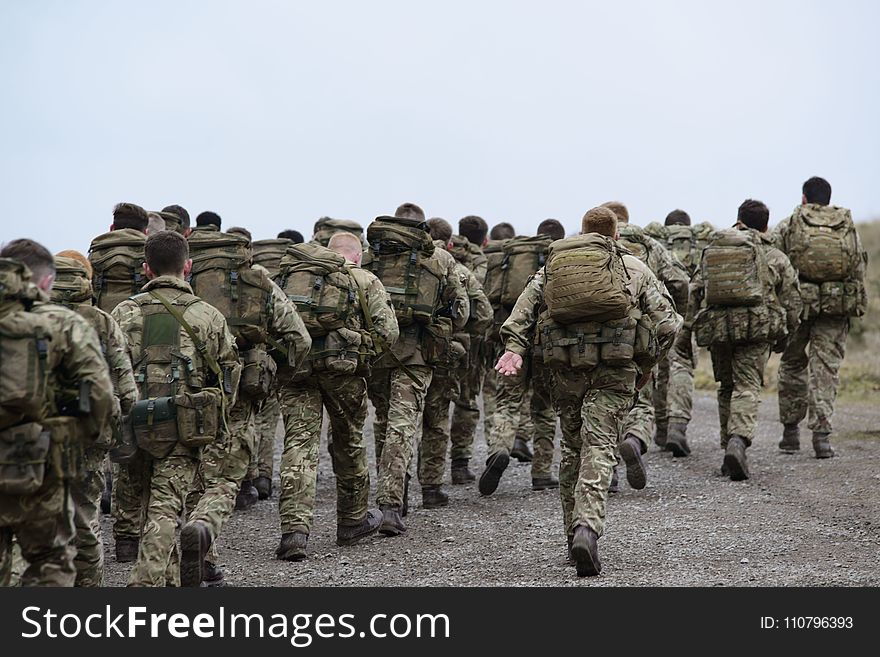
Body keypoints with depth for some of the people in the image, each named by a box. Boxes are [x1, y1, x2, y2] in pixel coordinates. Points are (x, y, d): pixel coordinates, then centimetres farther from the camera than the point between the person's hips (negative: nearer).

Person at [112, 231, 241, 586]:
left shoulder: (124, 313, 5)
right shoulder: (208, 316, 2)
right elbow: (229, 374, 6)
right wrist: (216, 416, 21)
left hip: (136, 424, 3)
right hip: (184, 427, -3)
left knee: (150, 504, 19)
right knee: (165, 507, -4)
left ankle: (169, 580, 28)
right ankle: (146, 581, -19)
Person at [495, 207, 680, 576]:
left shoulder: (554, 265, 19)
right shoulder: (635, 268, 15)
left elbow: (525, 306, 4)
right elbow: (666, 321, 8)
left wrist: (514, 348, -6)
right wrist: (647, 364, 16)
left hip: (566, 365, 2)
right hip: (615, 366, -2)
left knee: (572, 448, 16)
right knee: (599, 448, -6)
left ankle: (574, 534, 20)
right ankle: (587, 528, -26)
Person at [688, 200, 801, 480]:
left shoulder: (711, 251, 15)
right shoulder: (774, 257, 6)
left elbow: (695, 292, 13)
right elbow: (791, 299, 7)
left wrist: (696, 328, 20)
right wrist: (785, 334, 19)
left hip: (716, 327, 3)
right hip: (756, 327, -3)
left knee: (727, 387, 17)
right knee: (747, 386, -5)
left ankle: (729, 448, 19)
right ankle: (738, 440, -28)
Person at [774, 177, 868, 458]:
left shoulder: (787, 227, 3)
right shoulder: (848, 227, 10)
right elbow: (859, 270, 8)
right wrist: (856, 306, 15)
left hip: (797, 305, -1)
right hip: (837, 308, 1)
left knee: (792, 367, 14)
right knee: (826, 369, 2)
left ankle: (791, 431, 18)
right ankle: (822, 435, -7)